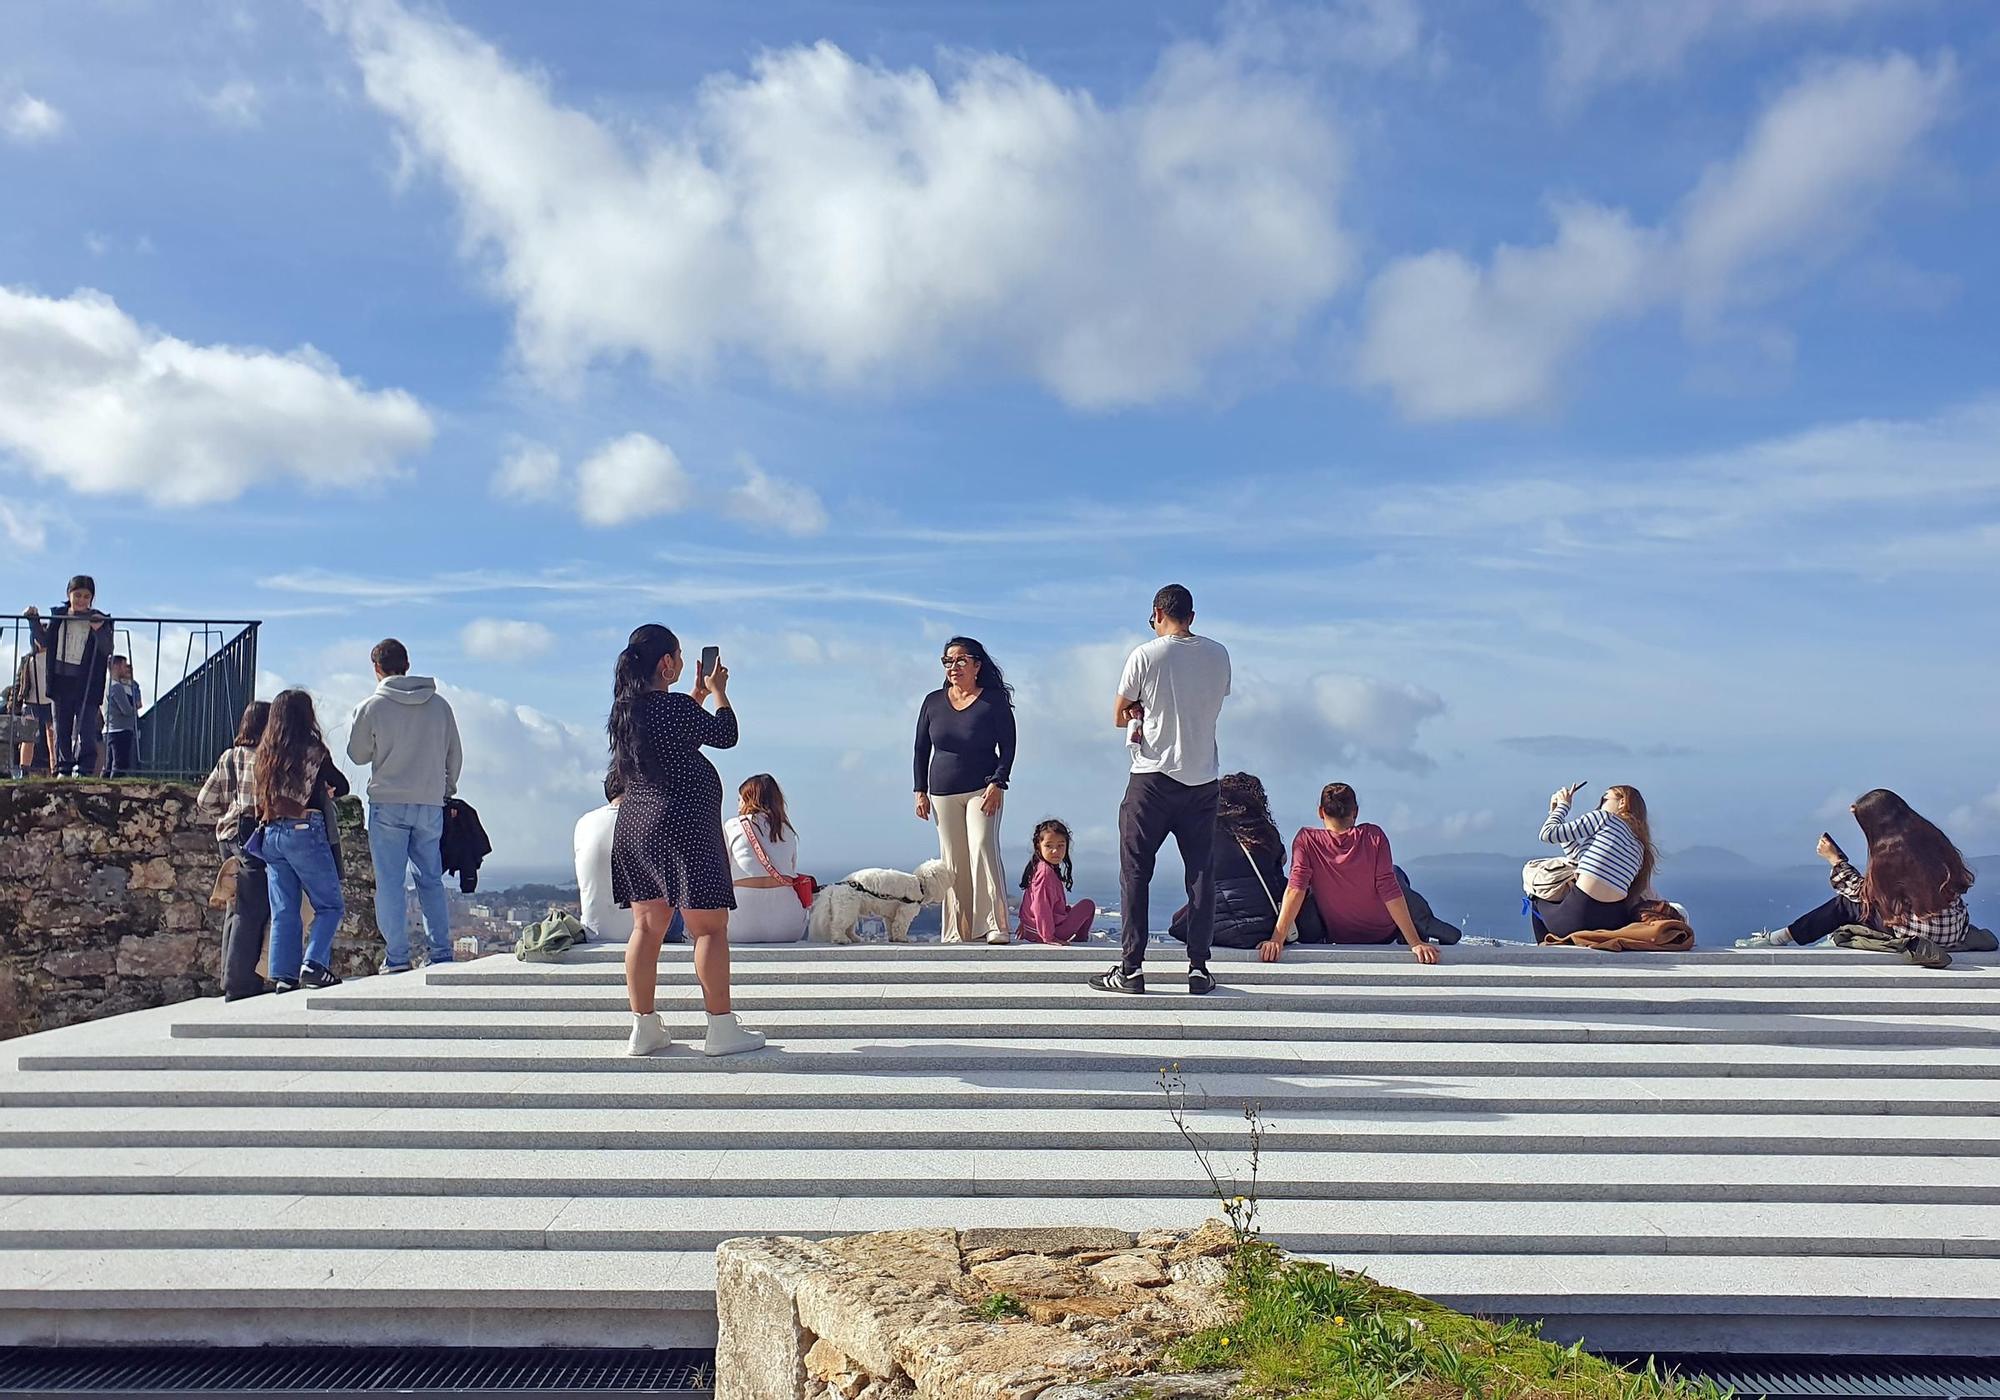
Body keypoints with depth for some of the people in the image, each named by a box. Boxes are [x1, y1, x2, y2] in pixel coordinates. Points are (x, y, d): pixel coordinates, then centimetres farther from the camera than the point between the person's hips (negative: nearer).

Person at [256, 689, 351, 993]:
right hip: (304, 831, -6)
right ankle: (314, 964, -13)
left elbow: (260, 798, 13)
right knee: (330, 905, 2)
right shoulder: (311, 748, -5)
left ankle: (283, 975, 1)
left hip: (271, 834, 6)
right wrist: (328, 790, 23)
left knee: (284, 911, 7)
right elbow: (342, 786, 3)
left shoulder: (266, 752, 11)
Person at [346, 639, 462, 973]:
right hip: (431, 804, 3)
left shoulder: (371, 707, -6)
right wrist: (447, 790, 25)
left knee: (390, 883, 1)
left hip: (387, 802, -3)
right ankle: (442, 954, 10)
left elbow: (358, 754, 5)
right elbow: (455, 755, 11)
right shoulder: (440, 704, 4)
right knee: (431, 880, 12)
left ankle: (396, 958, -1)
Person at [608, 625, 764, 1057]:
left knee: (647, 927, 10)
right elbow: (725, 735, -3)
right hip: (682, 825, -8)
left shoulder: (626, 709, 8)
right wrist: (718, 692, 12)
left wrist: (699, 694, 29)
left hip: (636, 824, 8)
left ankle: (644, 1028, 12)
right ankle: (722, 1029, 2)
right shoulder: (673, 706, -16)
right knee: (710, 928, -1)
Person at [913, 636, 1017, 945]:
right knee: (952, 863, 3)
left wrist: (997, 783, -13)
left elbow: (1007, 746, -3)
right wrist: (920, 791, 6)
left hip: (983, 789, -3)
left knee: (983, 849, -18)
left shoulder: (994, 700, -2)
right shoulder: (933, 702, 8)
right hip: (943, 793, 4)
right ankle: (956, 933, 6)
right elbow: (921, 749, 12)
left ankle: (996, 927, -19)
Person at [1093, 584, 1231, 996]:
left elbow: (1119, 716, -1)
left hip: (1154, 776, -3)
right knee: (1201, 872, 7)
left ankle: (1131, 968, 1)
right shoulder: (1218, 655, 5)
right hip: (1204, 777, 4)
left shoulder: (1145, 656, -7)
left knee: (1135, 871, 3)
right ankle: (1199, 967, 6)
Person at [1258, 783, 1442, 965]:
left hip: (1338, 940, 0)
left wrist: (1277, 940, -27)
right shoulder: (1373, 836, -20)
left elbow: (1295, 889, -26)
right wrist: (1415, 943, -21)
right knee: (1396, 874, 28)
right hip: (1385, 935, 0)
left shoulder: (1306, 840, -19)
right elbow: (1390, 891, -23)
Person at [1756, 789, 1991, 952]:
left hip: (1921, 933, -7)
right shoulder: (1929, 834, 5)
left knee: (1846, 904, 9)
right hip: (1958, 929, 7)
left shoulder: (1890, 850, -15)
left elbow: (1863, 893, 0)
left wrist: (1834, 859, 10)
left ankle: (1778, 938, 18)